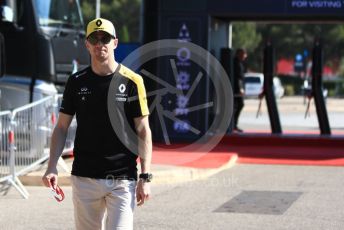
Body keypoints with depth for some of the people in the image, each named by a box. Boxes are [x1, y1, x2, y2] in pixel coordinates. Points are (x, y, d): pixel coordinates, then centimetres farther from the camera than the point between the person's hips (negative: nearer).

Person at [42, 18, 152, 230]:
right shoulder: (77, 82, 7)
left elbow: (143, 131, -1)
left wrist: (145, 177, -8)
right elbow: (62, 127, 11)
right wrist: (52, 167, -1)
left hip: (122, 179, -3)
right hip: (84, 178, 3)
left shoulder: (132, 81, -2)